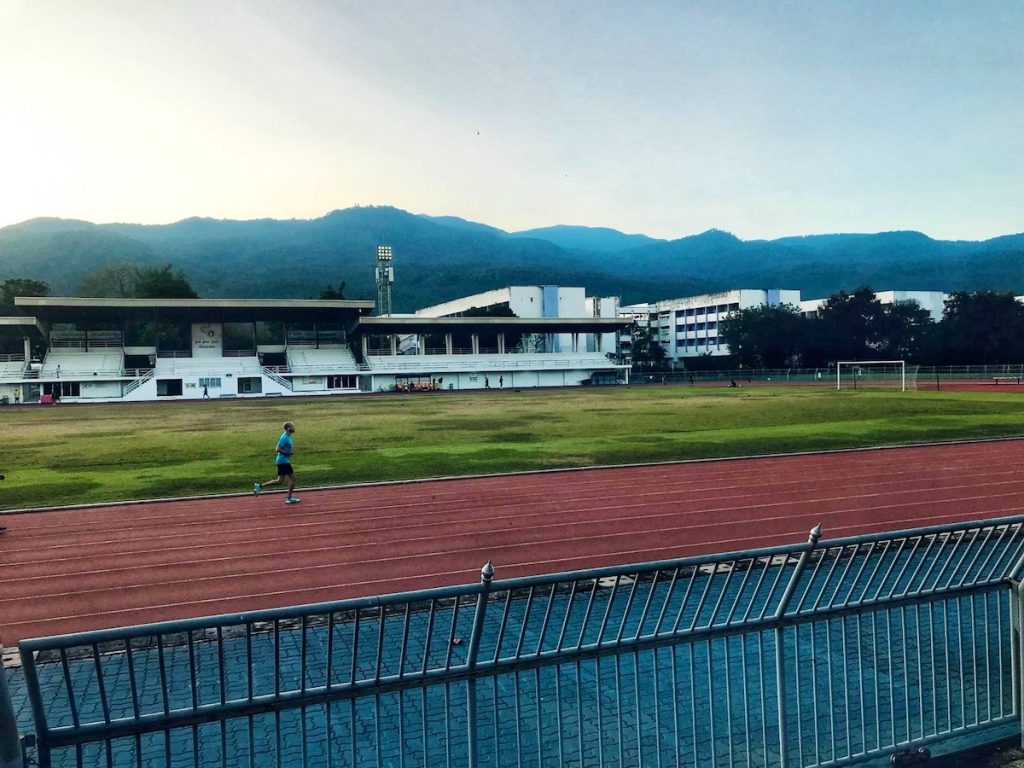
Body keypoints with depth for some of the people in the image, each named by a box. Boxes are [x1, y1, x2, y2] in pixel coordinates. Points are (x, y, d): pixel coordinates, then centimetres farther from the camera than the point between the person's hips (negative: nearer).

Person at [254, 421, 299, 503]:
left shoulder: (288, 436, 11)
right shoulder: (285, 437, -19)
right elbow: (278, 449, -23)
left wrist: (291, 449, 8)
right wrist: (289, 453, -19)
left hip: (282, 461, 10)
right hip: (283, 461, -10)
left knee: (280, 481, 12)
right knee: (292, 478, -1)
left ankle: (260, 486, 13)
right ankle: (289, 498, 7)